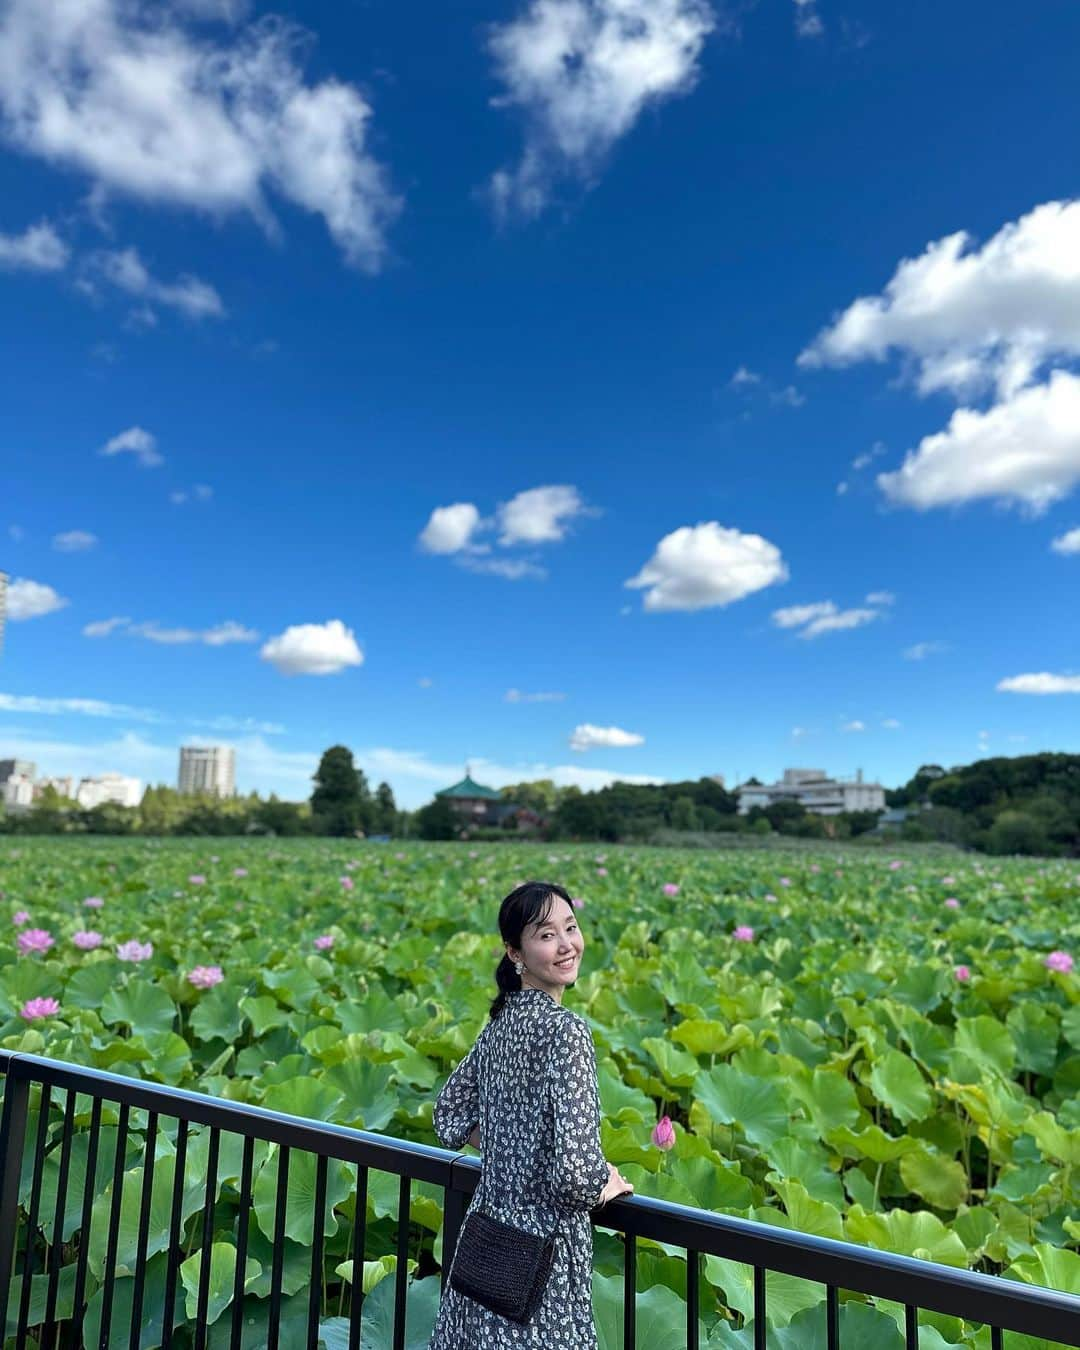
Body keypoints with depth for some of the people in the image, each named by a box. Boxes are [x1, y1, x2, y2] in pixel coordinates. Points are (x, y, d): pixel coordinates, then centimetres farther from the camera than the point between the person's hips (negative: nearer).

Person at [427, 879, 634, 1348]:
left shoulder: (501, 1021, 2)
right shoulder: (565, 1029, -22)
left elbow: (451, 1119, 13)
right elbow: (575, 1167, -28)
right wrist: (604, 1186, -8)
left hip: (489, 1228, 8)